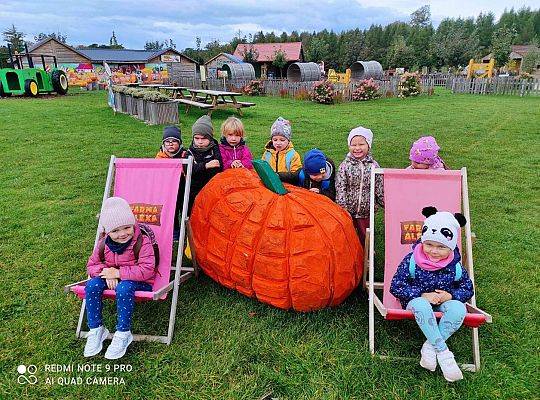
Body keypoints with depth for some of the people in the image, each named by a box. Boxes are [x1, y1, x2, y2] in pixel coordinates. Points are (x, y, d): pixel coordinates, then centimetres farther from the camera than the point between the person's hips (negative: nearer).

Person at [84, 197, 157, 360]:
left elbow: (146, 270, -24)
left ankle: (123, 334, -21)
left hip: (139, 281, -5)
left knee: (123, 288, -36)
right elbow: (92, 264, 7)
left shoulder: (143, 242, -18)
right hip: (111, 278, 6)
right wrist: (106, 273, -16)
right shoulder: (103, 244, -1)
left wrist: (118, 273, -27)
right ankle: (95, 329, -7)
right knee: (92, 285, -21)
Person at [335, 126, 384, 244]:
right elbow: (340, 188, -11)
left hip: (366, 211, 2)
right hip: (348, 210, -1)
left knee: (365, 236, 16)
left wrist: (385, 203, 7)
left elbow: (379, 189, 5)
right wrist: (342, 206, -15)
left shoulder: (373, 166, -2)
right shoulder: (345, 166, -8)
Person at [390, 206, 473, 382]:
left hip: (443, 302, 3)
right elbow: (396, 286, -14)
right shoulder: (411, 261, -15)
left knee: (459, 308, -30)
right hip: (418, 301, -2)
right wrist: (422, 295, -22)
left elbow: (468, 290, 6)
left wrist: (450, 295, -16)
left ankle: (430, 346, -21)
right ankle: (443, 352, -28)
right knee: (421, 305, -38)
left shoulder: (455, 267, -8)